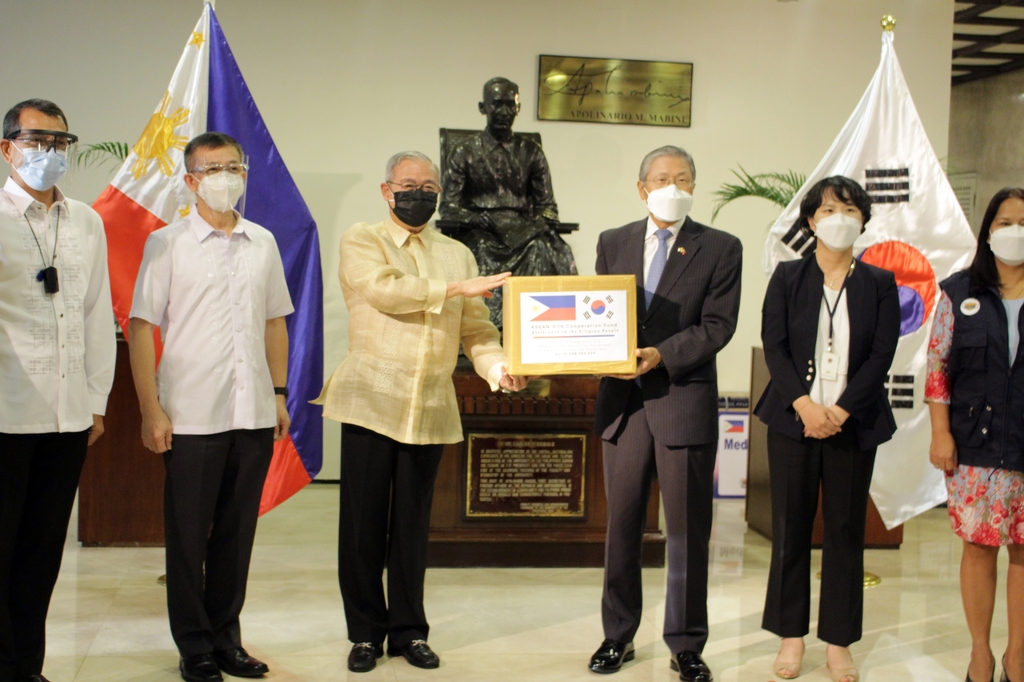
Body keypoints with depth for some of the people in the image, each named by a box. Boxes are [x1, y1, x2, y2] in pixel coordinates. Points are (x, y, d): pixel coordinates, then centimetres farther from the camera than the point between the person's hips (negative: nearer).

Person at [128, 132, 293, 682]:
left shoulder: (263, 243, 11)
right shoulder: (167, 243, -1)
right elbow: (141, 327, -4)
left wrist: (279, 394, 11)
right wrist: (151, 409, -9)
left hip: (254, 415, 4)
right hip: (192, 415, -3)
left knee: (237, 532, 11)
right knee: (188, 535, 5)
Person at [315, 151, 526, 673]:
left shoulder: (457, 254, 16)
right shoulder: (360, 242, 5)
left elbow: (475, 327, 8)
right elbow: (385, 290, -15)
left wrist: (497, 366, -11)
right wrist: (455, 288, -14)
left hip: (430, 409, 3)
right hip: (370, 403, -3)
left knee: (413, 524, 9)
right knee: (364, 523, 2)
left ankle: (408, 630, 20)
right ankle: (365, 633, 15)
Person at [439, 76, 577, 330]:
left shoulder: (531, 152, 19)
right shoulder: (464, 153, 12)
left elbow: (547, 205, 17)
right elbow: (448, 207, 5)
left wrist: (541, 223, -8)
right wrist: (478, 219, -16)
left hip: (523, 230, 2)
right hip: (480, 233, -2)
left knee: (545, 251, -33)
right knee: (485, 255, -37)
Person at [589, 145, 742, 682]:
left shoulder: (721, 249, 2)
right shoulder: (612, 243, 12)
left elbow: (717, 326, -6)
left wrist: (662, 354, -18)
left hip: (685, 401, -2)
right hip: (623, 398, 3)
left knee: (688, 531, 4)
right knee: (621, 525, 10)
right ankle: (618, 636, 23)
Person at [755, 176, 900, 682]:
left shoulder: (880, 284, 5)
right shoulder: (787, 278, 5)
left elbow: (881, 355, -3)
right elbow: (774, 346, -3)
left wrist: (841, 411, -14)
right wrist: (804, 405, -16)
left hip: (854, 424, 0)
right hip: (793, 418, 0)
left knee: (846, 531, 5)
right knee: (790, 527, 4)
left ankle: (838, 641, 16)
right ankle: (791, 635, 16)